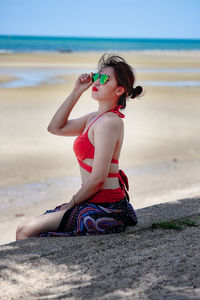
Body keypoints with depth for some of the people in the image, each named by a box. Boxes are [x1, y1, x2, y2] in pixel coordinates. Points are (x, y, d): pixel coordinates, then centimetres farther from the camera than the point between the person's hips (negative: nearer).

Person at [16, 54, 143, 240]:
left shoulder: (108, 122, -19)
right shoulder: (95, 118, 11)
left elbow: (98, 178, -21)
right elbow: (55, 127, 15)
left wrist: (71, 203, -8)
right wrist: (76, 92, 8)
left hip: (102, 210, -10)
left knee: (24, 231, -8)